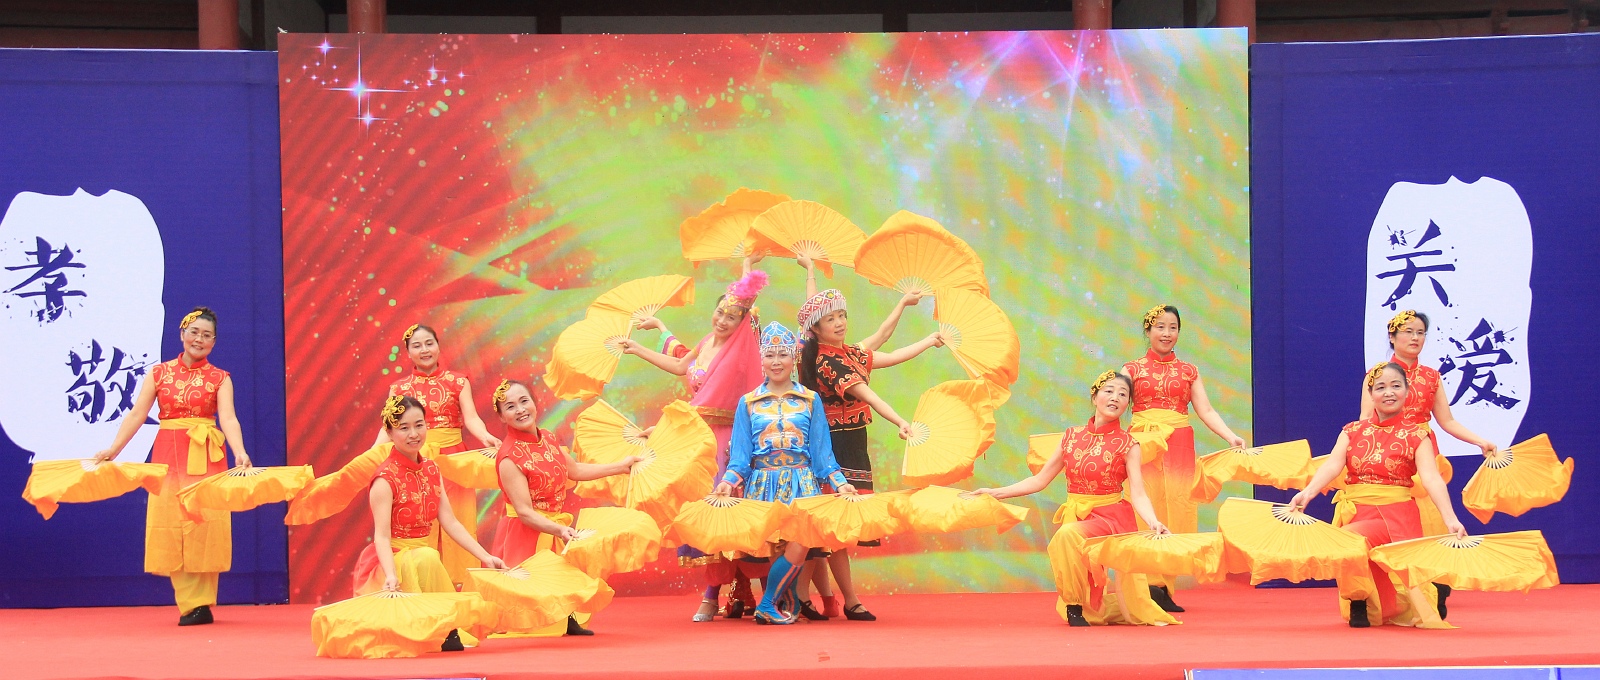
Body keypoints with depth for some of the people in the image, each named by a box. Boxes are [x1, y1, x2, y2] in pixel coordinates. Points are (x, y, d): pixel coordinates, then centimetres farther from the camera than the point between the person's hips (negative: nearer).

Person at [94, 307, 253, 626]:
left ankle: (200, 603, -3)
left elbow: (228, 418, -10)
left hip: (205, 456, -2)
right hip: (168, 453, 2)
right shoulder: (160, 373, 9)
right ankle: (190, 603, 1)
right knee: (170, 525, -3)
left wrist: (239, 452, -28)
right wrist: (113, 449, -10)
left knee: (202, 523, -7)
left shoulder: (220, 379, 4)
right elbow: (137, 414, 2)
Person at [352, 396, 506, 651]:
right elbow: (382, 536, -21)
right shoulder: (386, 479, -12)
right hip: (393, 561, -6)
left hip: (423, 559, 6)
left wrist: (485, 558, -2)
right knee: (427, 558, -36)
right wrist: (391, 576, -38)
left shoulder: (431, 470, 9)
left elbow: (450, 522, 7)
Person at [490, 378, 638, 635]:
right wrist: (560, 530, -34)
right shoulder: (509, 457, -18)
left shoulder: (548, 438, 5)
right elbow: (525, 512, -21)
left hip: (555, 530, 7)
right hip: (526, 537, -7)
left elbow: (575, 470, 23)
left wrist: (620, 466, 26)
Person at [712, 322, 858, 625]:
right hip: (763, 485, 1)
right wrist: (728, 482, -9)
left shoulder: (810, 400, 14)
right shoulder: (748, 403, 14)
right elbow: (740, 456, 9)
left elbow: (823, 452, 11)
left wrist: (840, 483, -2)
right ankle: (789, 605, 0)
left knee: (800, 542, -25)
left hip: (802, 484, -1)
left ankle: (768, 605, -19)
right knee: (775, 546, -16)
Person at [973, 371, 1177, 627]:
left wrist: (1153, 522, -33)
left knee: (1069, 535, -34)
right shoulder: (1072, 437, 5)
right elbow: (1039, 480, 11)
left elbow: (1137, 494, -15)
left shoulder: (1127, 445, -5)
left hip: (1111, 517, -4)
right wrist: (996, 492, 6)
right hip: (1075, 516, 4)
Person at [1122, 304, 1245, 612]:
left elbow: (1206, 411, 5)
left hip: (1179, 447, 2)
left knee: (1176, 511, -2)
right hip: (1143, 445, -2)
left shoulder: (1188, 371, 13)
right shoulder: (1133, 369, 8)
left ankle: (1165, 588, 1)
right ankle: (1153, 587, -8)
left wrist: (1231, 436, -10)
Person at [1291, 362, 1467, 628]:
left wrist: (1449, 518, -29)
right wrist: (1308, 492, -28)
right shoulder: (1352, 432, 8)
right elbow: (1332, 465, -7)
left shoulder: (1416, 436, 1)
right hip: (1354, 512, 3)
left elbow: (1431, 478, -13)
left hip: (1396, 514, -3)